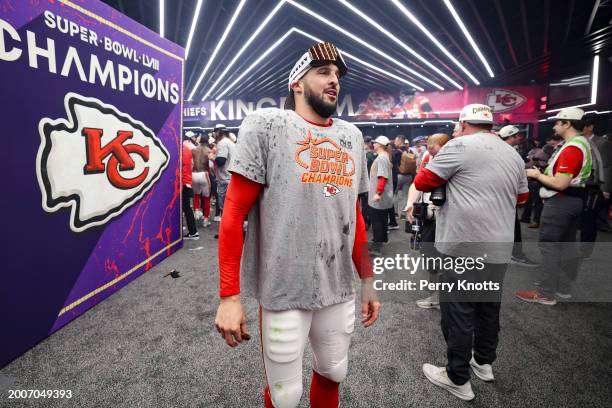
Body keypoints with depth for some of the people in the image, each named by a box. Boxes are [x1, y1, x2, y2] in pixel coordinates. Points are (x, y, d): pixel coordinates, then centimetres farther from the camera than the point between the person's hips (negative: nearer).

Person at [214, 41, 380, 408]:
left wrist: (367, 281, 15)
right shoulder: (267, 125, -8)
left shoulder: (352, 137, 8)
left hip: (340, 290, 5)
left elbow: (354, 217, 13)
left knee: (333, 373, 23)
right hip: (284, 291, -5)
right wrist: (229, 296, -13)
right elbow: (235, 212, -11)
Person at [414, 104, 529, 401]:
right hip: (500, 247, 8)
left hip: (465, 246, -7)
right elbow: (522, 196, 26)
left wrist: (444, 179, 15)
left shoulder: (459, 146, -8)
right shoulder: (513, 154, 14)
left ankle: (458, 379, 14)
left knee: (459, 311, 3)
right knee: (489, 306, 21)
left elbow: (421, 182, -4)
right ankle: (484, 362, 38)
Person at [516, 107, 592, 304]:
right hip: (574, 199, 11)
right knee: (567, 244, 14)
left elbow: (560, 184, -24)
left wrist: (537, 175, -11)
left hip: (560, 201, -11)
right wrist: (544, 172, 10)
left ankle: (546, 293, 2)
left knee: (549, 245, -4)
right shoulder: (583, 143, 13)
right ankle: (564, 288, 25)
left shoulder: (571, 148, -21)